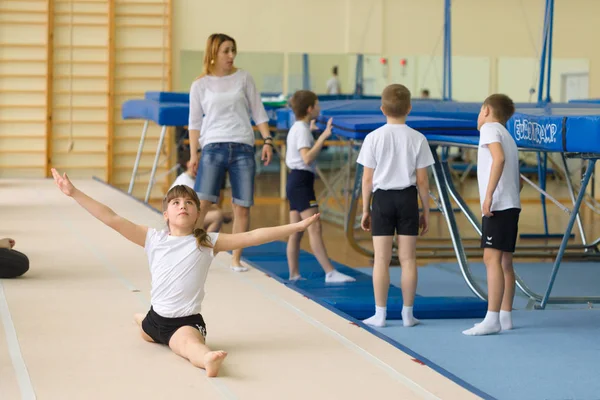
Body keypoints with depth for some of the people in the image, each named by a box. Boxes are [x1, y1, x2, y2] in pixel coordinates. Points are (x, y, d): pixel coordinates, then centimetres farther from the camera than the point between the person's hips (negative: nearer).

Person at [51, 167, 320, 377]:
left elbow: (252, 237, -7)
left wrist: (297, 226, -12)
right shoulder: (154, 239, 0)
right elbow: (112, 220, -4)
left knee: (190, 342, -37)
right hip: (156, 318, 5)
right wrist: (74, 193, -8)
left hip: (187, 322, -5)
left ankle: (208, 359, -67)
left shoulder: (208, 243, -4)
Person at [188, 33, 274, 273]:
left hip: (243, 148, 2)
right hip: (214, 147, -2)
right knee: (201, 203, -12)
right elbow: (195, 123, 8)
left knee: (242, 206, 1)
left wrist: (267, 141, 1)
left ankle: (236, 259, 12)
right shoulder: (200, 85, 5)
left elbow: (258, 113, 11)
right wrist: (193, 154, 2)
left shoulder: (243, 78, 8)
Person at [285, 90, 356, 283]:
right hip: (301, 181, -11)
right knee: (314, 228, -15)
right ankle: (330, 273, -19)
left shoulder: (296, 128, 18)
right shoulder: (303, 129, -12)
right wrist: (323, 137, -27)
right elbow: (307, 158, -25)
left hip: (294, 180, 11)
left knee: (296, 231, 8)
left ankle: (294, 275, 9)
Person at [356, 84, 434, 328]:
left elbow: (367, 179, -2)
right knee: (408, 259, 6)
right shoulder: (417, 139, -2)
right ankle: (407, 314, 10)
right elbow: (422, 180, -1)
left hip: (382, 198, -1)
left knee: (381, 259, 3)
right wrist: (426, 211, 9)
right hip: (407, 198, 1)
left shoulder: (374, 137, -4)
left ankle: (380, 314, 5)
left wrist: (365, 210, 7)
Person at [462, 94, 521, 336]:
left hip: (498, 205, -10)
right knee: (504, 262, 11)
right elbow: (519, 181, 25)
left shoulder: (490, 128, -3)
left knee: (492, 258, -13)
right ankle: (505, 317, 14)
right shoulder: (508, 138, 24)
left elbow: (499, 158, -21)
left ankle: (492, 319, -19)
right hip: (512, 205, 10)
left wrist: (488, 195, -24)